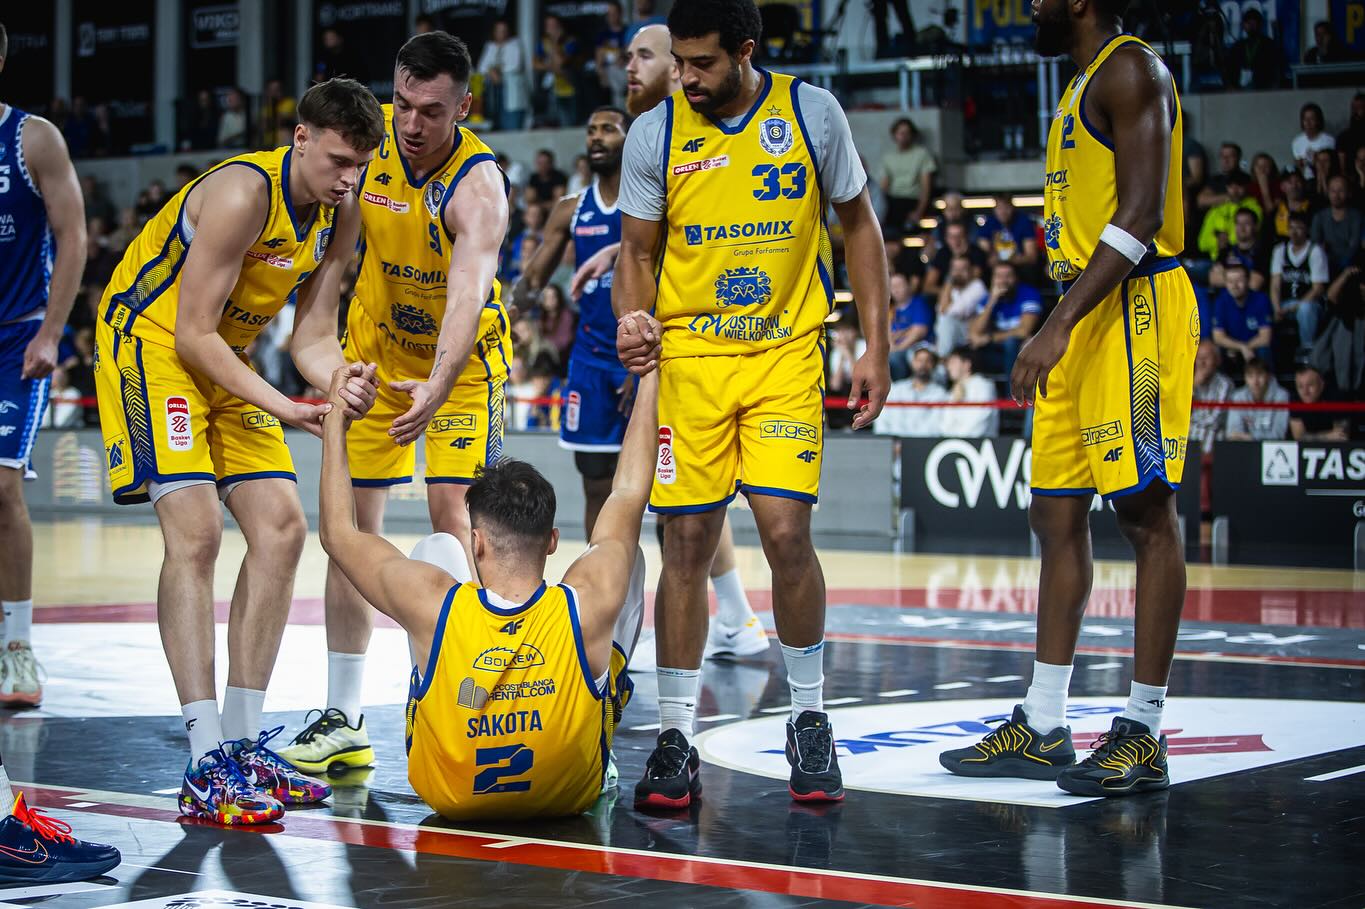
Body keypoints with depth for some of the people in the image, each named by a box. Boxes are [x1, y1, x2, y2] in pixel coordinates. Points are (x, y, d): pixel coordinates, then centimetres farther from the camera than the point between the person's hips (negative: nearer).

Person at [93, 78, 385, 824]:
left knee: (281, 529, 0)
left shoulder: (340, 216, -2)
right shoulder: (244, 192, -27)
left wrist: (343, 383, -24)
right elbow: (192, 333, -25)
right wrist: (280, 406, -29)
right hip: (151, 341, -9)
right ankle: (205, 767, -23)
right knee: (195, 532, -21)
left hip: (224, 358, 9)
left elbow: (312, 337, -2)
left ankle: (242, 743, 6)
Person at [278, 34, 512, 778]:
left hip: (462, 357, -4)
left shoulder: (478, 184, -30)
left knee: (451, 507, -19)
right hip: (376, 347, 4)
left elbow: (467, 297, -44)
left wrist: (437, 389, -60)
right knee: (351, 520, 1)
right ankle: (343, 721, 9)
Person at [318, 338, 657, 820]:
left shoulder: (435, 606, -31)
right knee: (631, 558, 7)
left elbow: (340, 534, -12)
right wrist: (648, 376, 0)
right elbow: (629, 494, -12)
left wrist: (335, 420, -1)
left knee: (438, 546, 6)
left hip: (446, 794, 1)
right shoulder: (588, 605, -30)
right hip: (574, 793, 0)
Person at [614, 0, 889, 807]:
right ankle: (677, 740, 8)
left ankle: (810, 722, 10)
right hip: (688, 355, 1)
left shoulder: (812, 112, -2)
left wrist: (876, 347, 3)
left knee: (786, 532, -11)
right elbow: (639, 253, 8)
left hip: (786, 353, -1)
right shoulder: (654, 134, -1)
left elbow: (859, 225, 7)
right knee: (687, 541, -2)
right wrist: (631, 326, -13)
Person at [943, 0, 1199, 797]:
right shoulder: (1084, 86, 22)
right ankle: (1042, 729, 14)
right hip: (1086, 321, 10)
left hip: (1136, 310, -10)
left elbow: (1141, 214, -19)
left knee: (1147, 512, -7)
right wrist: (1060, 331, 20)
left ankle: (1145, 734, -3)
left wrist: (1058, 325, -25)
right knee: (1058, 516, 9)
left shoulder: (1130, 70, -9)